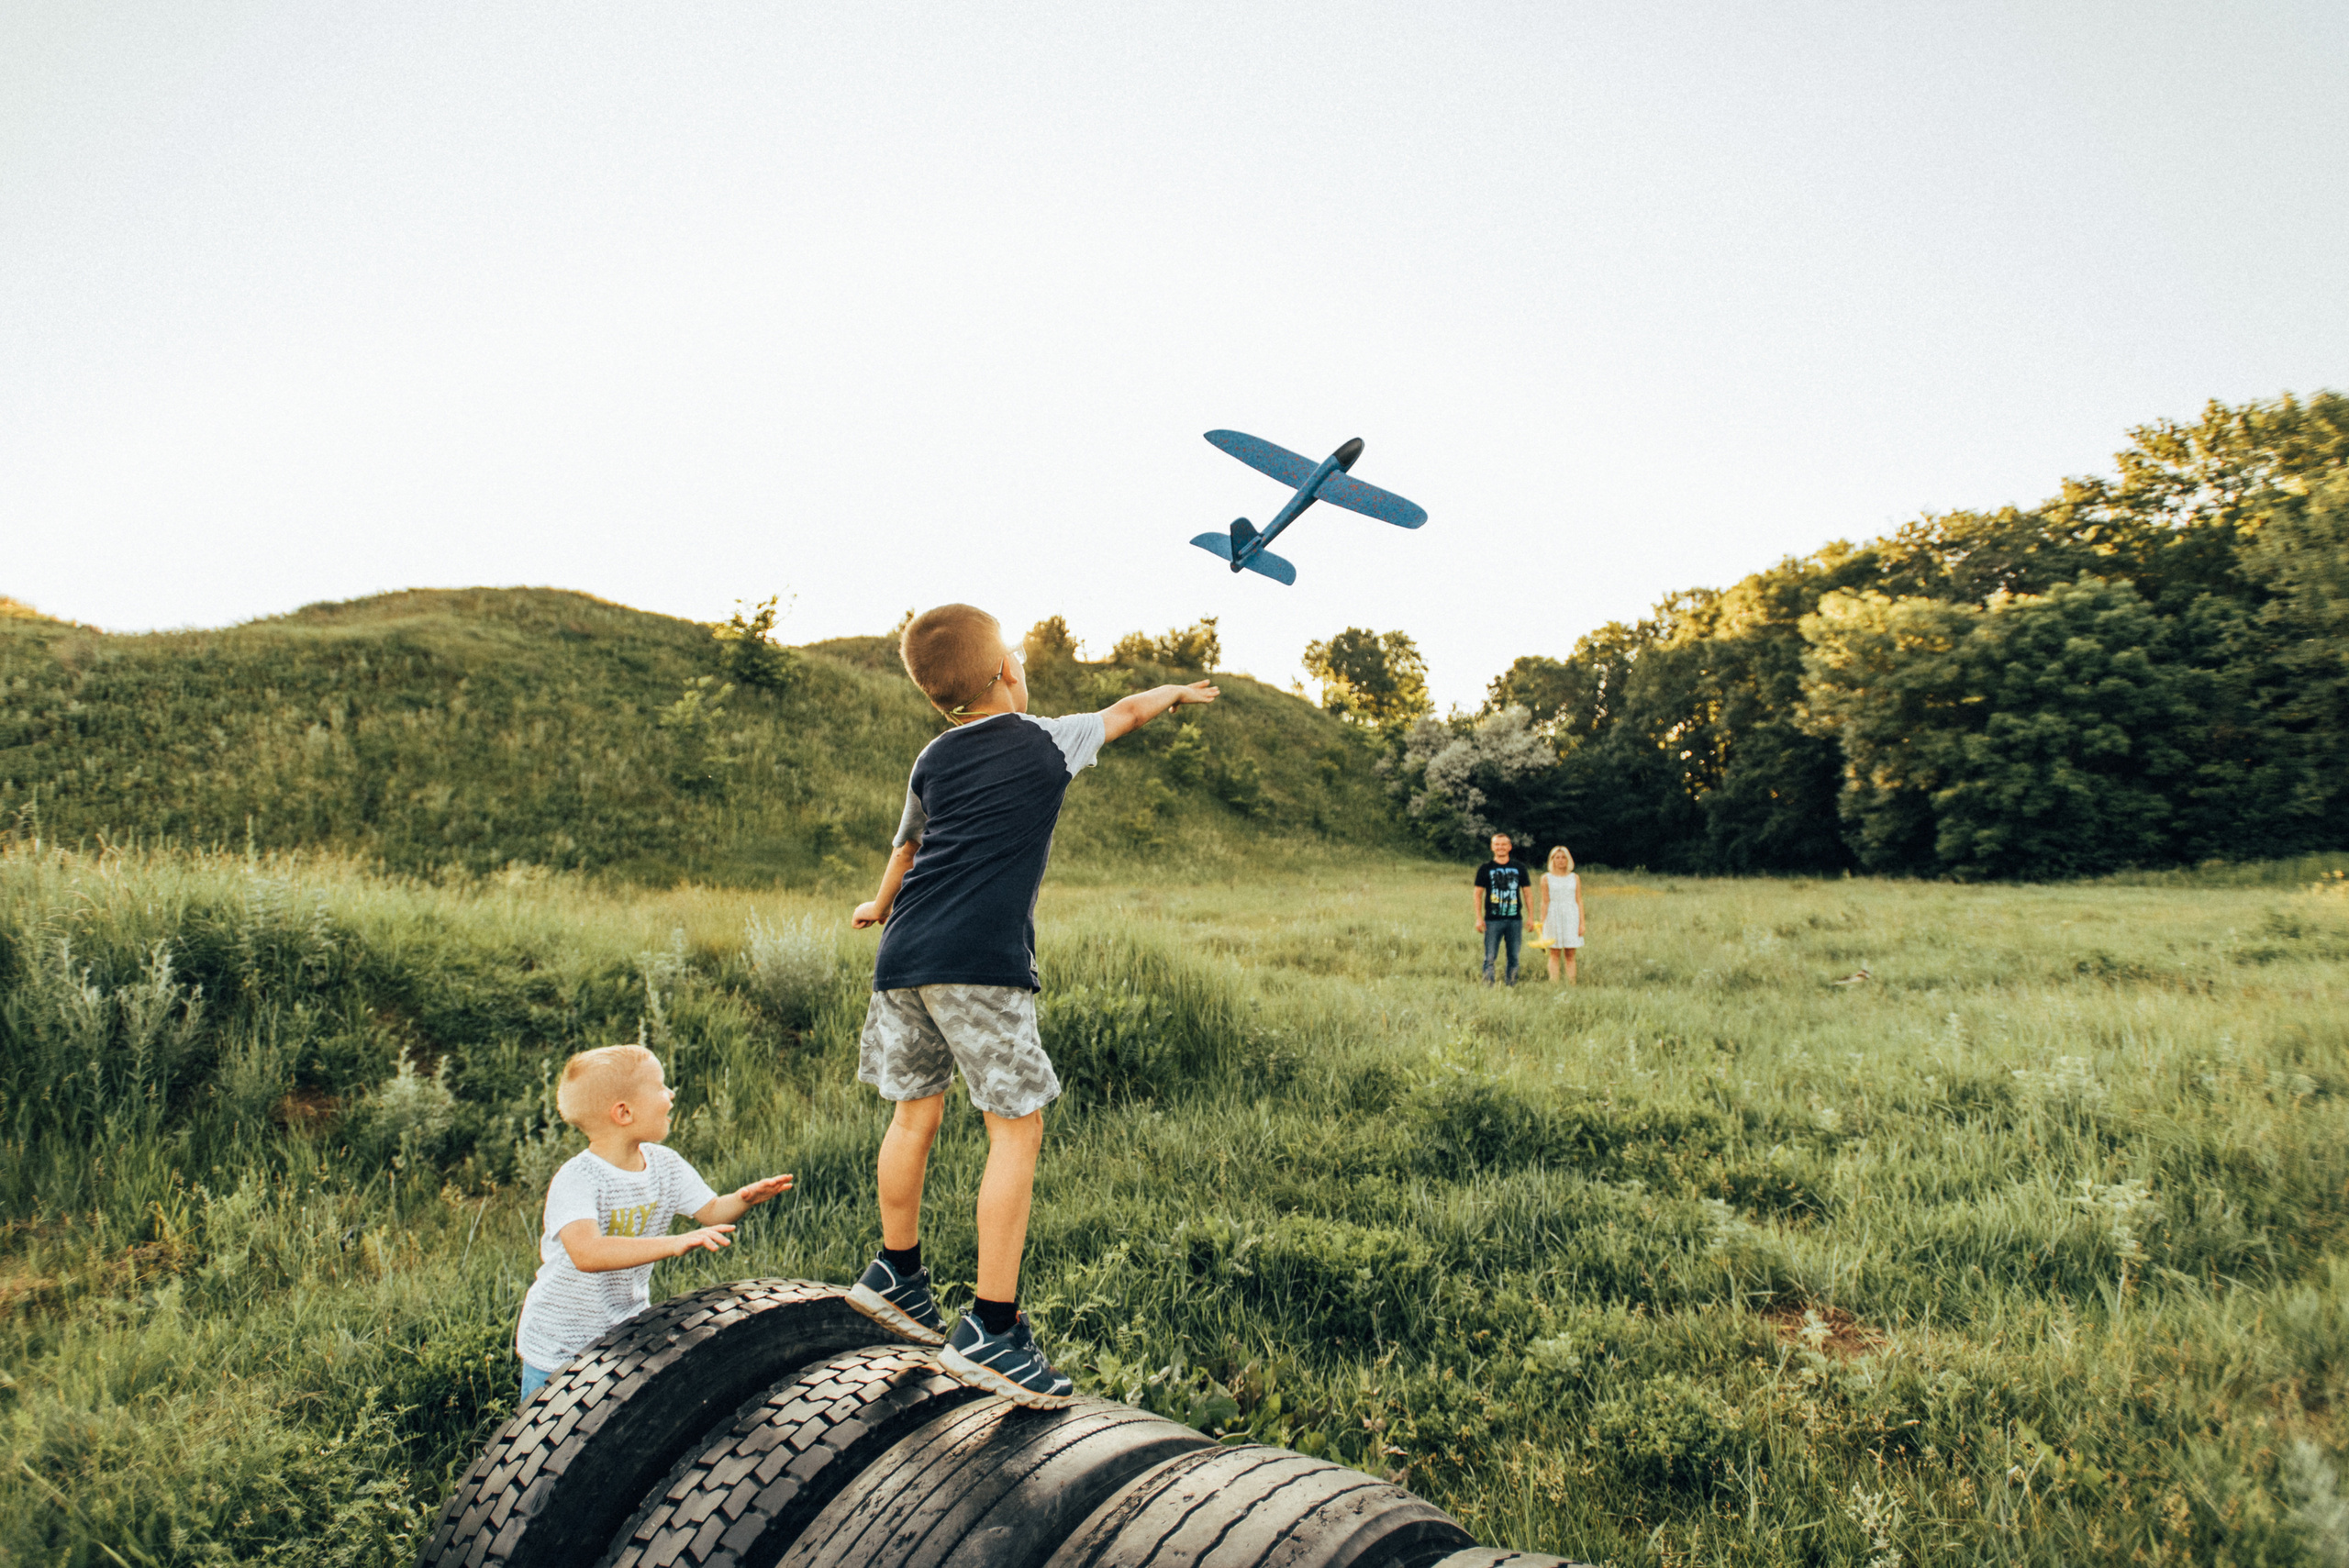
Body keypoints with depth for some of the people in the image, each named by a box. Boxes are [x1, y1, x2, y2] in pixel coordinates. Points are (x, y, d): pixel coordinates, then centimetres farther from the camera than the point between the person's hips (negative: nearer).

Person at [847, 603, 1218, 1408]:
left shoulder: (933, 760, 18)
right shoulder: (1046, 743, 5)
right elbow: (1126, 711, 23)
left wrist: (881, 905, 55)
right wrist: (1177, 691, 45)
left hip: (903, 957, 7)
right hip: (981, 963, -6)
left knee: (916, 1111, 19)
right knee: (1016, 1127, 0)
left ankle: (895, 1275, 32)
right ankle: (991, 1328, 0)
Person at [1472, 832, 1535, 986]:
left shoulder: (1520, 868, 9)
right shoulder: (1485, 868, 4)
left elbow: (1527, 892, 13)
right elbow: (1478, 894, 4)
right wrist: (1479, 918, -3)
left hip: (1515, 920, 2)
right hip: (1493, 920, -2)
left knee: (1514, 957, 6)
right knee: (1490, 957, -5)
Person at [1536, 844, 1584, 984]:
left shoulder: (1575, 878, 9)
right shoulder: (1546, 878, 4)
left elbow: (1579, 901, 8)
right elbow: (1545, 902, 2)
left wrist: (1582, 923, 2)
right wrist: (1542, 923, -3)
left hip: (1571, 917, 1)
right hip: (1553, 916, -1)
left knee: (1570, 955, 1)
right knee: (1554, 954, -1)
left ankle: (1571, 983, 3)